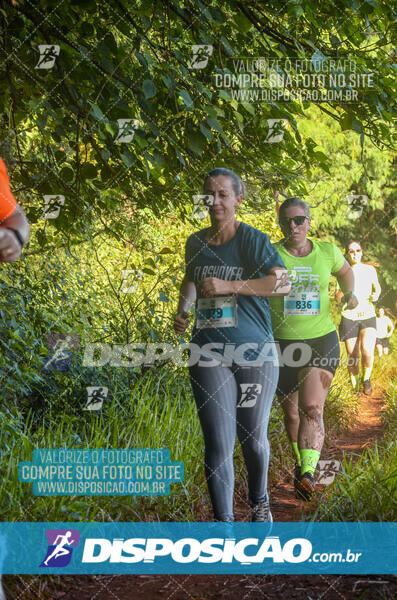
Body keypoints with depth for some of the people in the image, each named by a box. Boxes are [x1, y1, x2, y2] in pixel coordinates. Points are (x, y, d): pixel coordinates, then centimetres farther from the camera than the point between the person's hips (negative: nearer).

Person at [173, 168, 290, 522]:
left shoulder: (253, 240, -6)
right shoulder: (196, 243, 8)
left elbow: (282, 283, -19)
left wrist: (229, 286, -23)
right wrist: (182, 310, 10)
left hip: (255, 353, -2)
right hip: (210, 354, 2)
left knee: (253, 438, 11)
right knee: (218, 443, -6)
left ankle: (259, 502, 37)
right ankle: (224, 521, 2)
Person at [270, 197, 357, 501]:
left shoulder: (327, 251, 1)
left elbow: (345, 271, 23)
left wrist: (350, 294, 4)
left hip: (321, 341, 0)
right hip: (281, 343, 0)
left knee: (312, 407, -18)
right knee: (291, 412, 13)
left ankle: (308, 474, -28)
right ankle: (300, 462, 38)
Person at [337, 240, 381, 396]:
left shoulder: (370, 270, 7)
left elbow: (377, 286, 24)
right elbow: (338, 298, 0)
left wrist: (376, 294, 2)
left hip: (368, 315, 0)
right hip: (349, 317, 0)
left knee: (367, 351, -23)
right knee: (352, 357, -1)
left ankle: (366, 379, 4)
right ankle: (355, 388, 19)